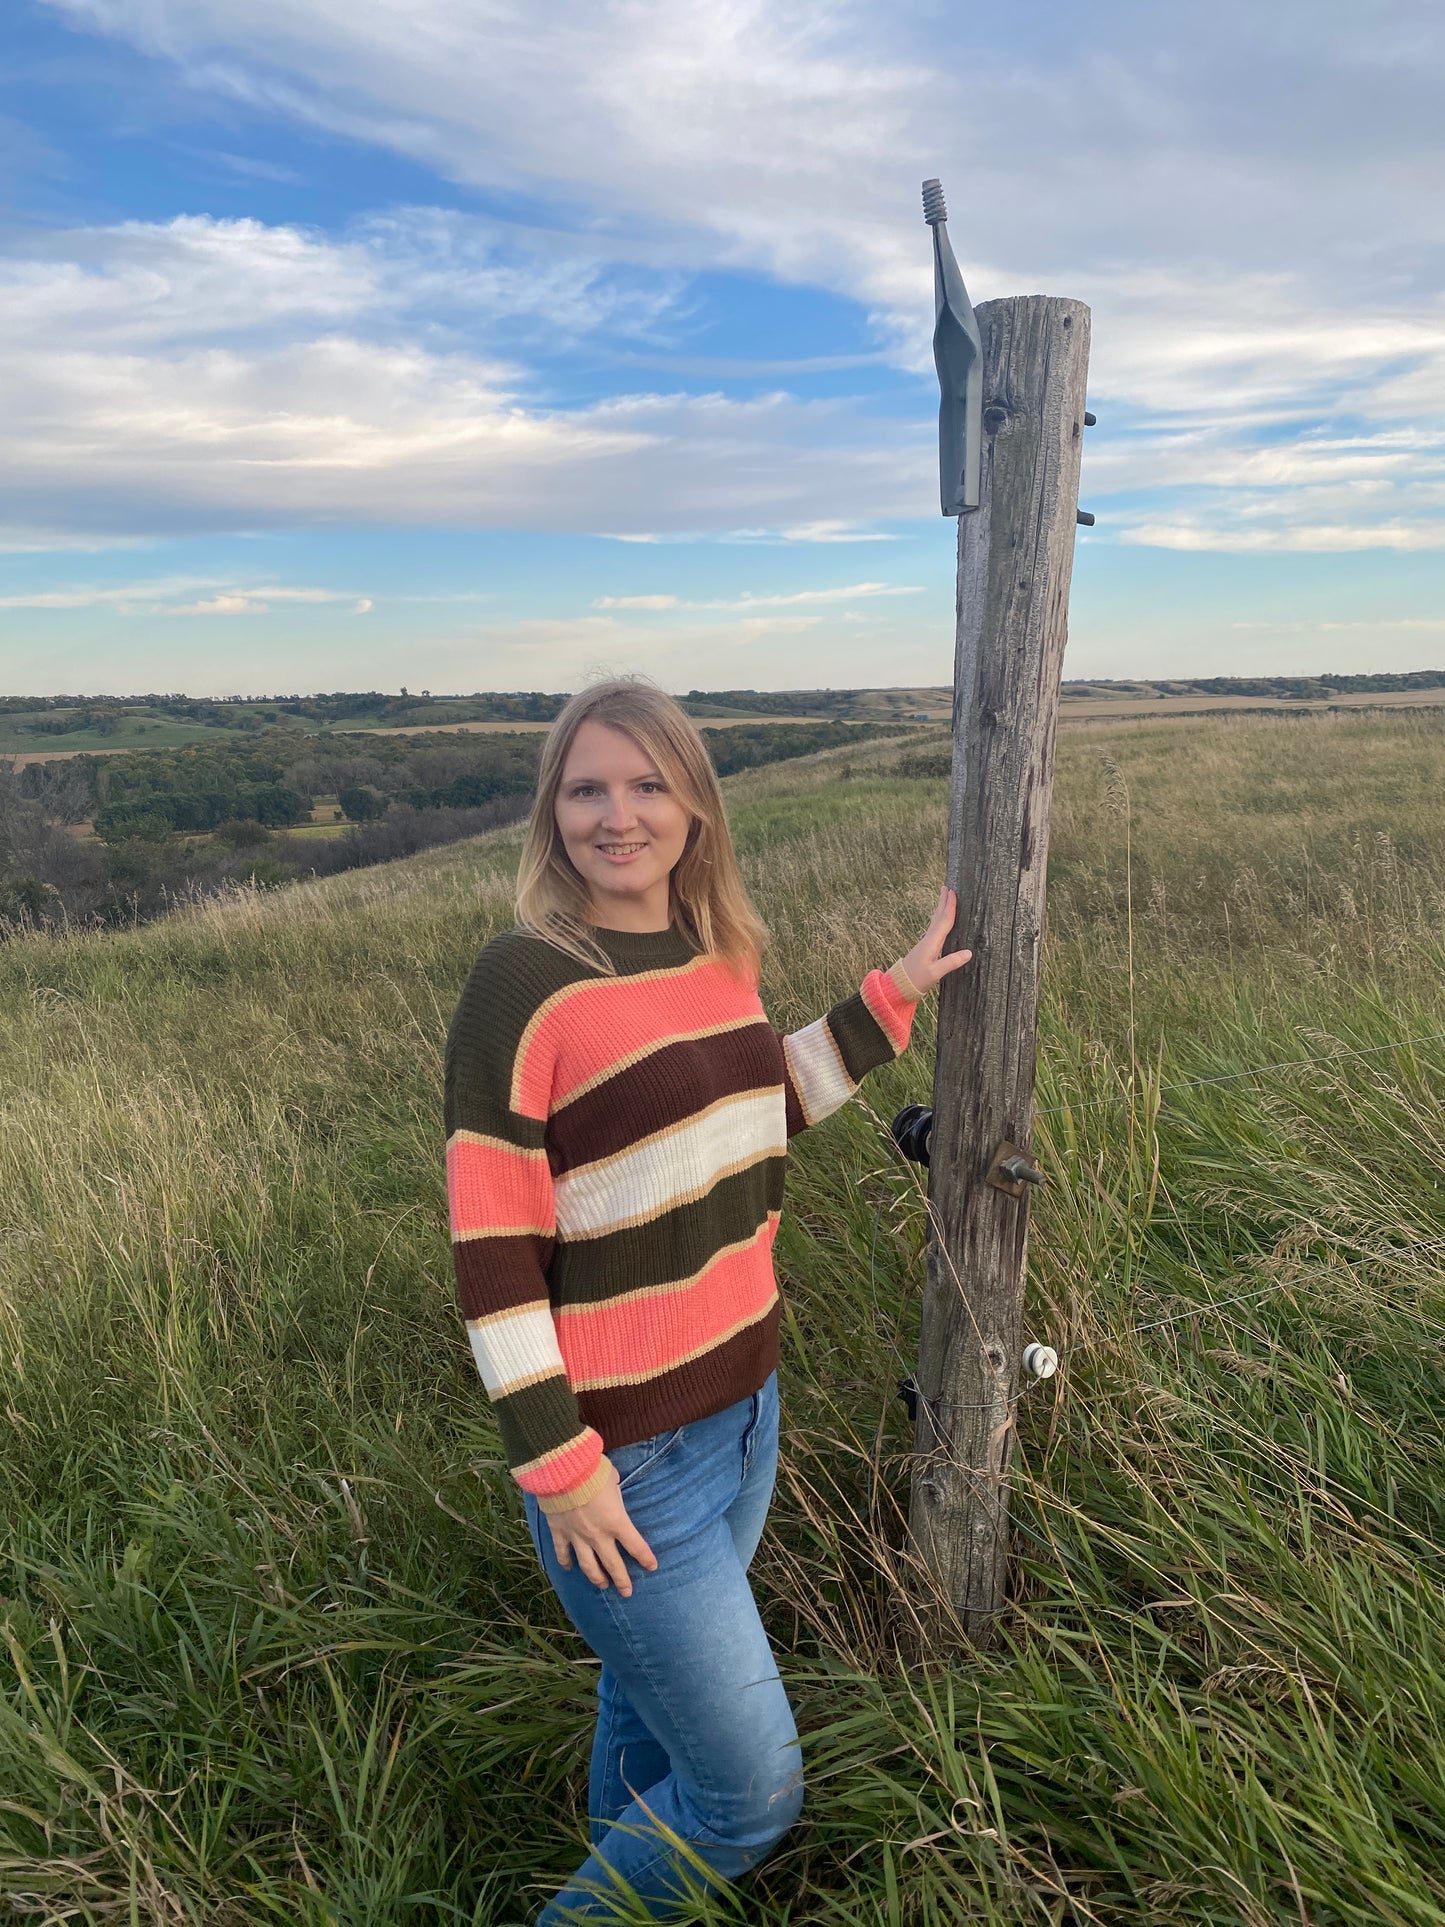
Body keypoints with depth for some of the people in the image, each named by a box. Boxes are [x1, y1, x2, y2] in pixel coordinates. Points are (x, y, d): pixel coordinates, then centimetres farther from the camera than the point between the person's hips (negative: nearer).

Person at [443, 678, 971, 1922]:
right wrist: (556, 1460, -15)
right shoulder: (522, 986, -20)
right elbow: (491, 1249, -18)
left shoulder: (720, 953, 0)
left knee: (651, 1701, 28)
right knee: (755, 1794, 6)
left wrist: (891, 996, 10)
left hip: (745, 1404, 6)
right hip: (623, 1455, -6)